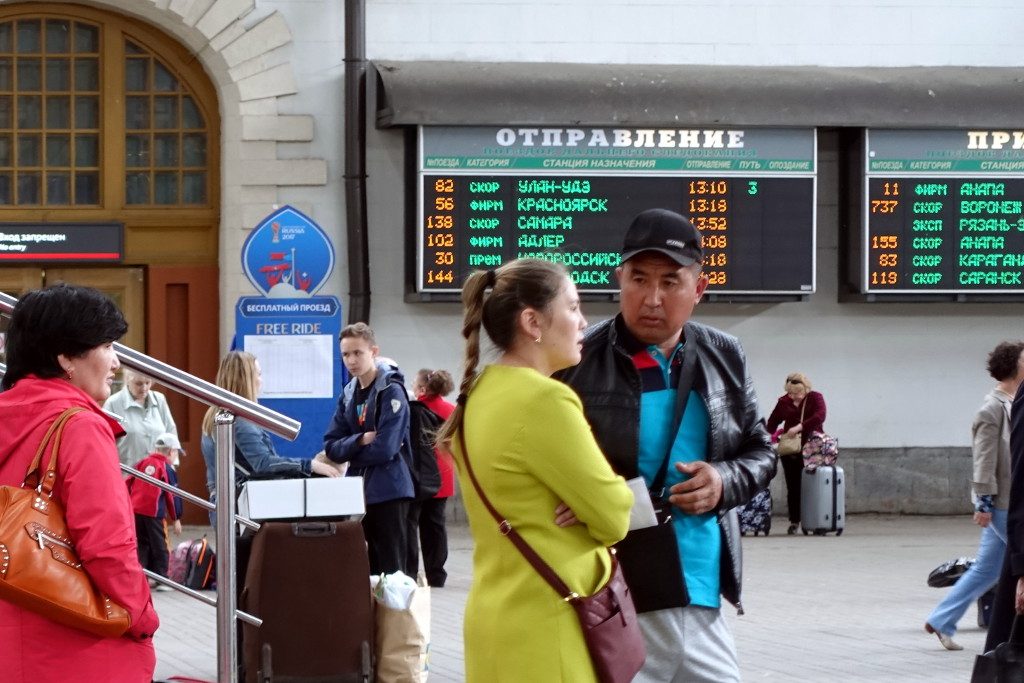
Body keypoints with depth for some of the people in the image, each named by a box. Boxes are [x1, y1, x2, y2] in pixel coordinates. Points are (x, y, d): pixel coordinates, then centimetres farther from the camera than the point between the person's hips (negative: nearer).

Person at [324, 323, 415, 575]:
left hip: (388, 491, -7)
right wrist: (361, 440, -13)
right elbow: (331, 448, 5)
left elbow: (385, 449, -18)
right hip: (357, 492, 7)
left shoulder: (391, 391, -9)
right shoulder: (348, 394, 11)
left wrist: (350, 451, -3)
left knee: (390, 570, -2)